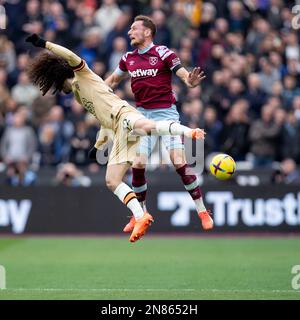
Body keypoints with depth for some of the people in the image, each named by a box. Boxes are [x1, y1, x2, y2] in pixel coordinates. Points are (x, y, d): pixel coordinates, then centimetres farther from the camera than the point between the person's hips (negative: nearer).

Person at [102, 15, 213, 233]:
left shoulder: (163, 53, -9)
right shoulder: (128, 59, 8)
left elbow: (185, 75, -15)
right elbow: (113, 80, 26)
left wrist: (191, 81, -37)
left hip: (165, 113, -5)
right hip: (142, 115, 5)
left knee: (179, 163, -13)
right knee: (137, 164, -4)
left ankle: (202, 211, -3)